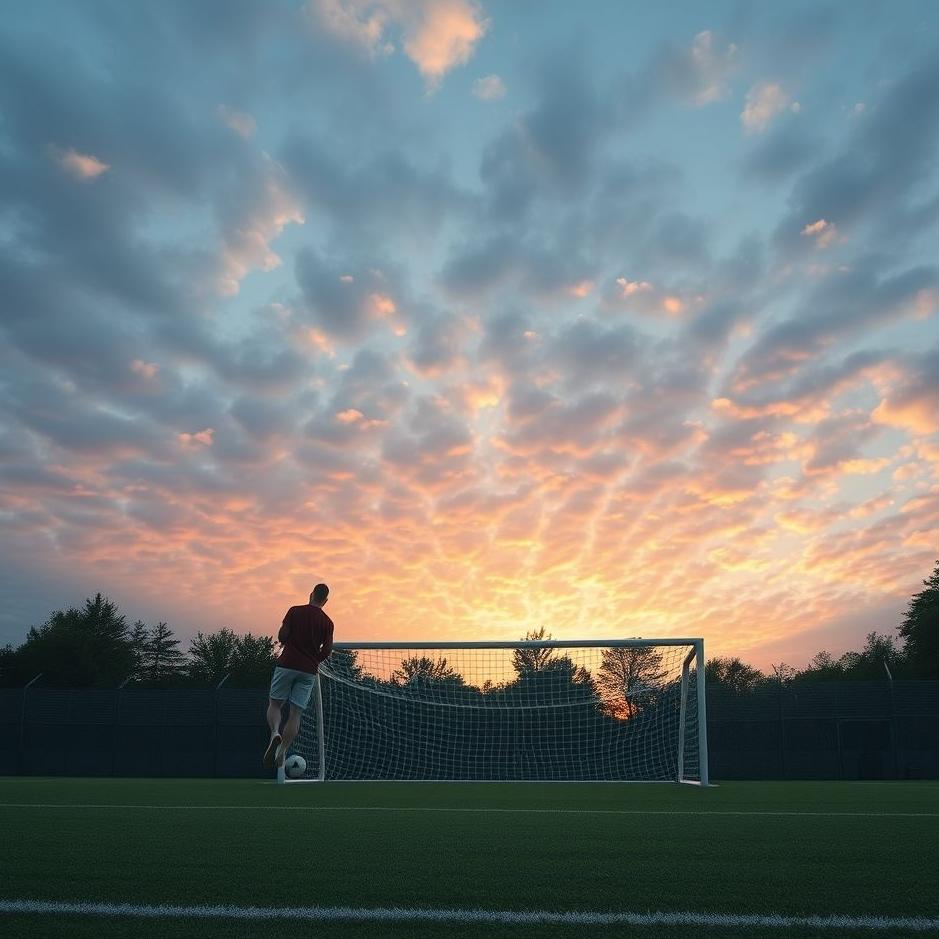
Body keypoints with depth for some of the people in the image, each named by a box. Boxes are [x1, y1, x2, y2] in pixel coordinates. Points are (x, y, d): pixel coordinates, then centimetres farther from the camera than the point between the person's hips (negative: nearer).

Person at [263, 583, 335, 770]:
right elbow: (327, 650, 1)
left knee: (275, 704, 10)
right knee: (296, 713, 4)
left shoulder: (295, 611, 1)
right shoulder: (327, 622, 5)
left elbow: (282, 636, -5)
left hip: (287, 664, -1)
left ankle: (275, 733, -17)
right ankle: (282, 752, 0)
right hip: (309, 670, 1)